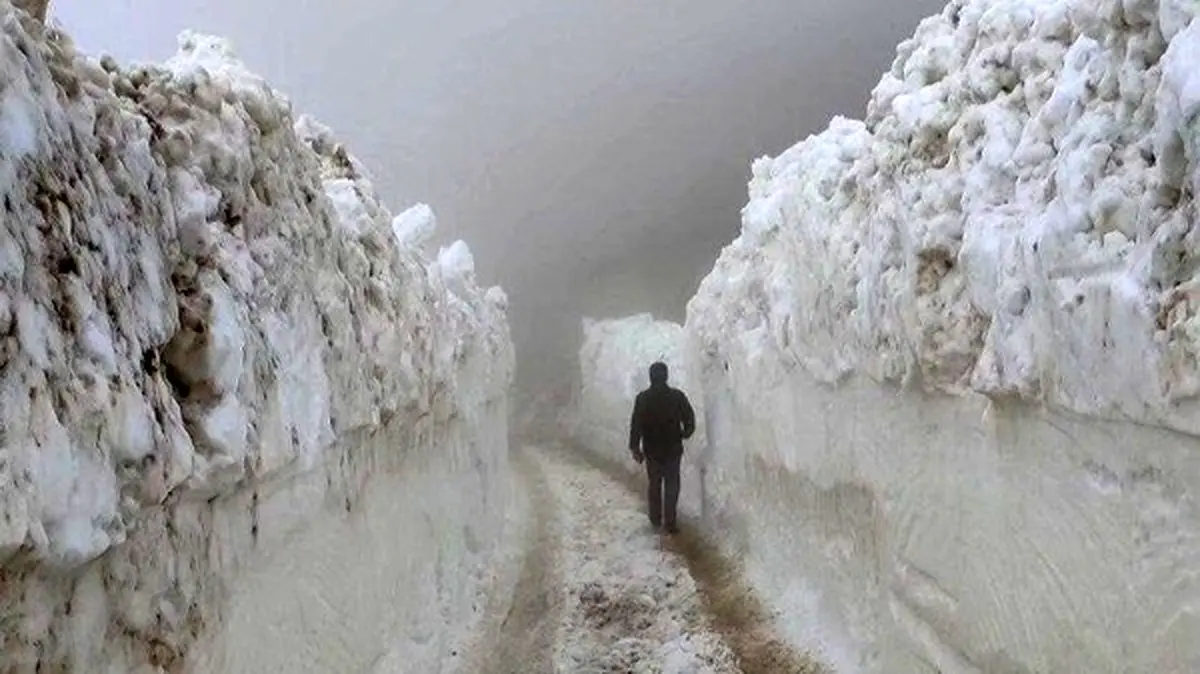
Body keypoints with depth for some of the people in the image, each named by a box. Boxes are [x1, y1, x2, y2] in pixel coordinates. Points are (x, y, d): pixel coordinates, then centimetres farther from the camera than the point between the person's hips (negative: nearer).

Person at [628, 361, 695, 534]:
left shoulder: (642, 398, -7)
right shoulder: (677, 396, -8)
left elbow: (635, 425, -7)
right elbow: (689, 418, -3)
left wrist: (635, 447, 0)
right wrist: (685, 433, 17)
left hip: (651, 450, 1)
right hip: (673, 448, -1)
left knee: (654, 484, 16)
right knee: (671, 485, 5)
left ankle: (655, 520, 22)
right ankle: (669, 522, -1)